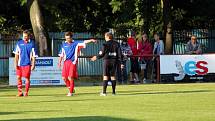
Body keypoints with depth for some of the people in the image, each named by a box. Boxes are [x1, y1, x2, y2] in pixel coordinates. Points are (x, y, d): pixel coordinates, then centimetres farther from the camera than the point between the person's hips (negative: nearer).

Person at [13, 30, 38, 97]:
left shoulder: (32, 44, -1)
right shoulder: (19, 43, 4)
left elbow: (33, 56, 0)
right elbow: (16, 54, 6)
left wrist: (33, 64, -5)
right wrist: (15, 63, -1)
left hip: (27, 64, -2)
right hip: (19, 64, 2)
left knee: (27, 78, -2)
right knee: (18, 77, 1)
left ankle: (26, 92, 9)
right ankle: (20, 92, 11)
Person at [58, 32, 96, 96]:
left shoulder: (76, 43, 1)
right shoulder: (64, 44, 10)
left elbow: (84, 42, -9)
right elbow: (61, 54, 15)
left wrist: (91, 40, -23)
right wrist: (59, 62, 10)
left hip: (73, 62, -4)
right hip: (66, 62, 4)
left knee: (70, 77, -10)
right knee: (64, 77, -1)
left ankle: (71, 92, 0)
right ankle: (70, 88, 21)